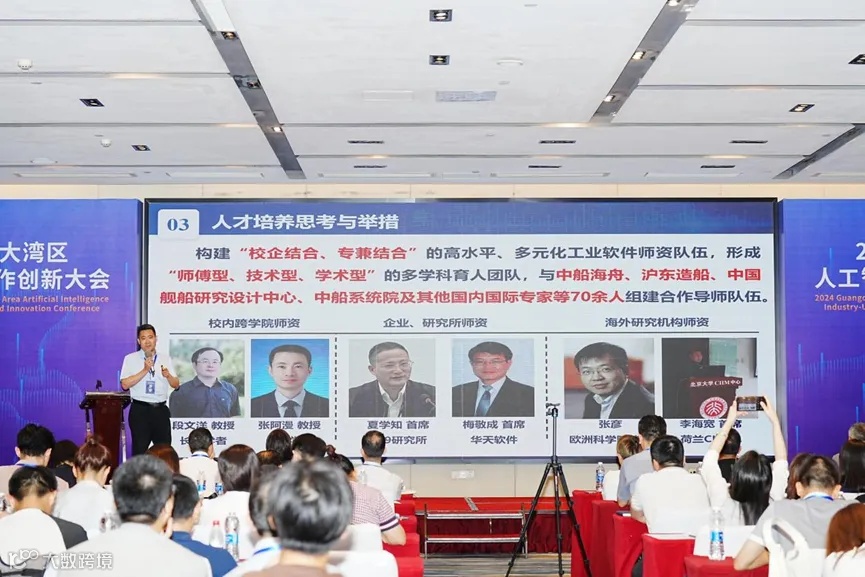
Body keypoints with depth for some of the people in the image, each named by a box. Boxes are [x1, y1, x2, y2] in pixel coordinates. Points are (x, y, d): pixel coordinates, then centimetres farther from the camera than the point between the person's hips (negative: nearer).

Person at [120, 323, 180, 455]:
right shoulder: (131, 359, 2)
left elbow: (176, 385, 11)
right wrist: (145, 370, -16)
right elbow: (125, 384, -9)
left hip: (161, 409, 3)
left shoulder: (165, 359, 12)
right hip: (140, 410, -3)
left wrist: (168, 376, -10)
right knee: (140, 449, 0)